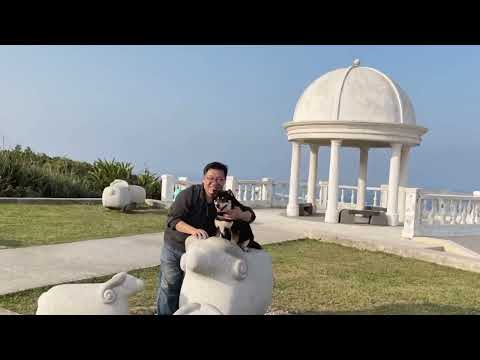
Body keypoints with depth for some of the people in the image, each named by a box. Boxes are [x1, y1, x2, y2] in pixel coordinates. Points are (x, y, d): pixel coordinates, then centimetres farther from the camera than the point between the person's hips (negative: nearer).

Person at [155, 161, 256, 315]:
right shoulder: (189, 194, -21)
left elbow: (250, 215, -12)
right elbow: (172, 219, -26)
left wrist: (240, 215, -37)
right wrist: (193, 230, -45)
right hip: (174, 247, -3)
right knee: (170, 286, 1)